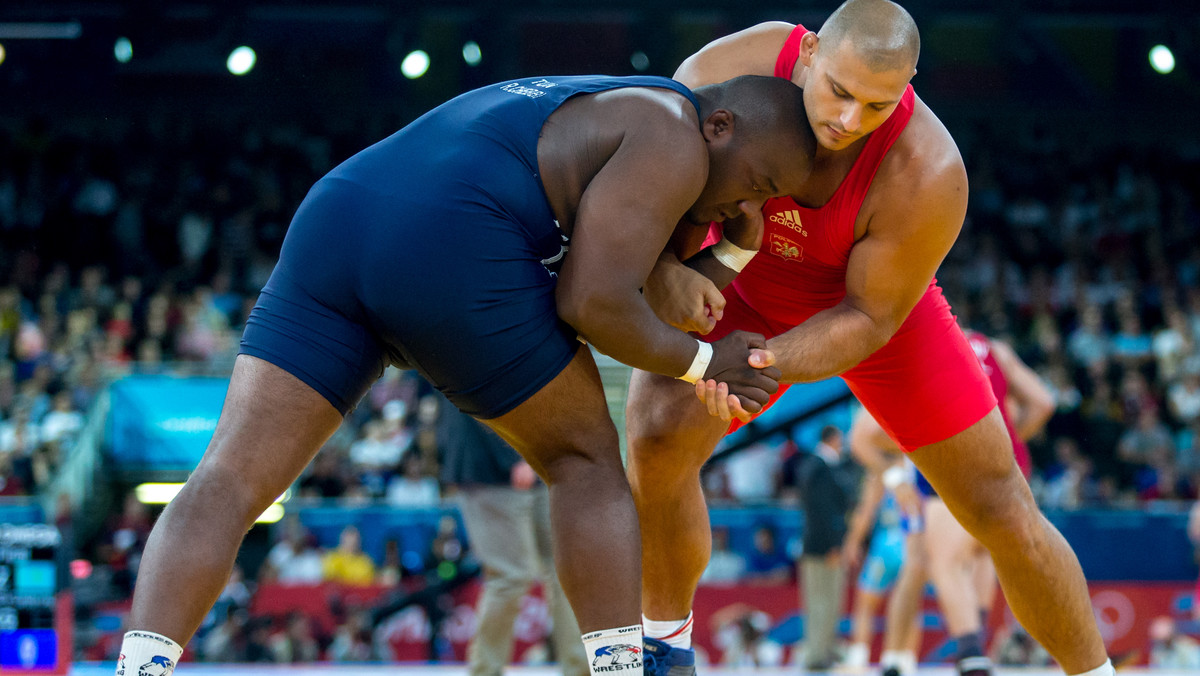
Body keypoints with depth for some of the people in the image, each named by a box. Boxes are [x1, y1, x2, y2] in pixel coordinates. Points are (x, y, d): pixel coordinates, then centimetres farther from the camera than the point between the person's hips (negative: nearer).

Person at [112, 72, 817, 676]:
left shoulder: (580, 115, 36)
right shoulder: (673, 144, 7)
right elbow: (591, 305, -2)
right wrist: (704, 364, 12)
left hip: (331, 229, 7)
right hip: (449, 258, -7)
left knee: (228, 484, -3)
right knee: (586, 458, 15)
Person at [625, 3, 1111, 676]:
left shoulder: (927, 176, -40)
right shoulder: (731, 67, -35)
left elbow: (869, 318, -28)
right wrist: (664, 275, -47)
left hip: (881, 299, -1)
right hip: (750, 289, 1)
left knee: (1004, 513, -4)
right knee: (658, 440, -25)